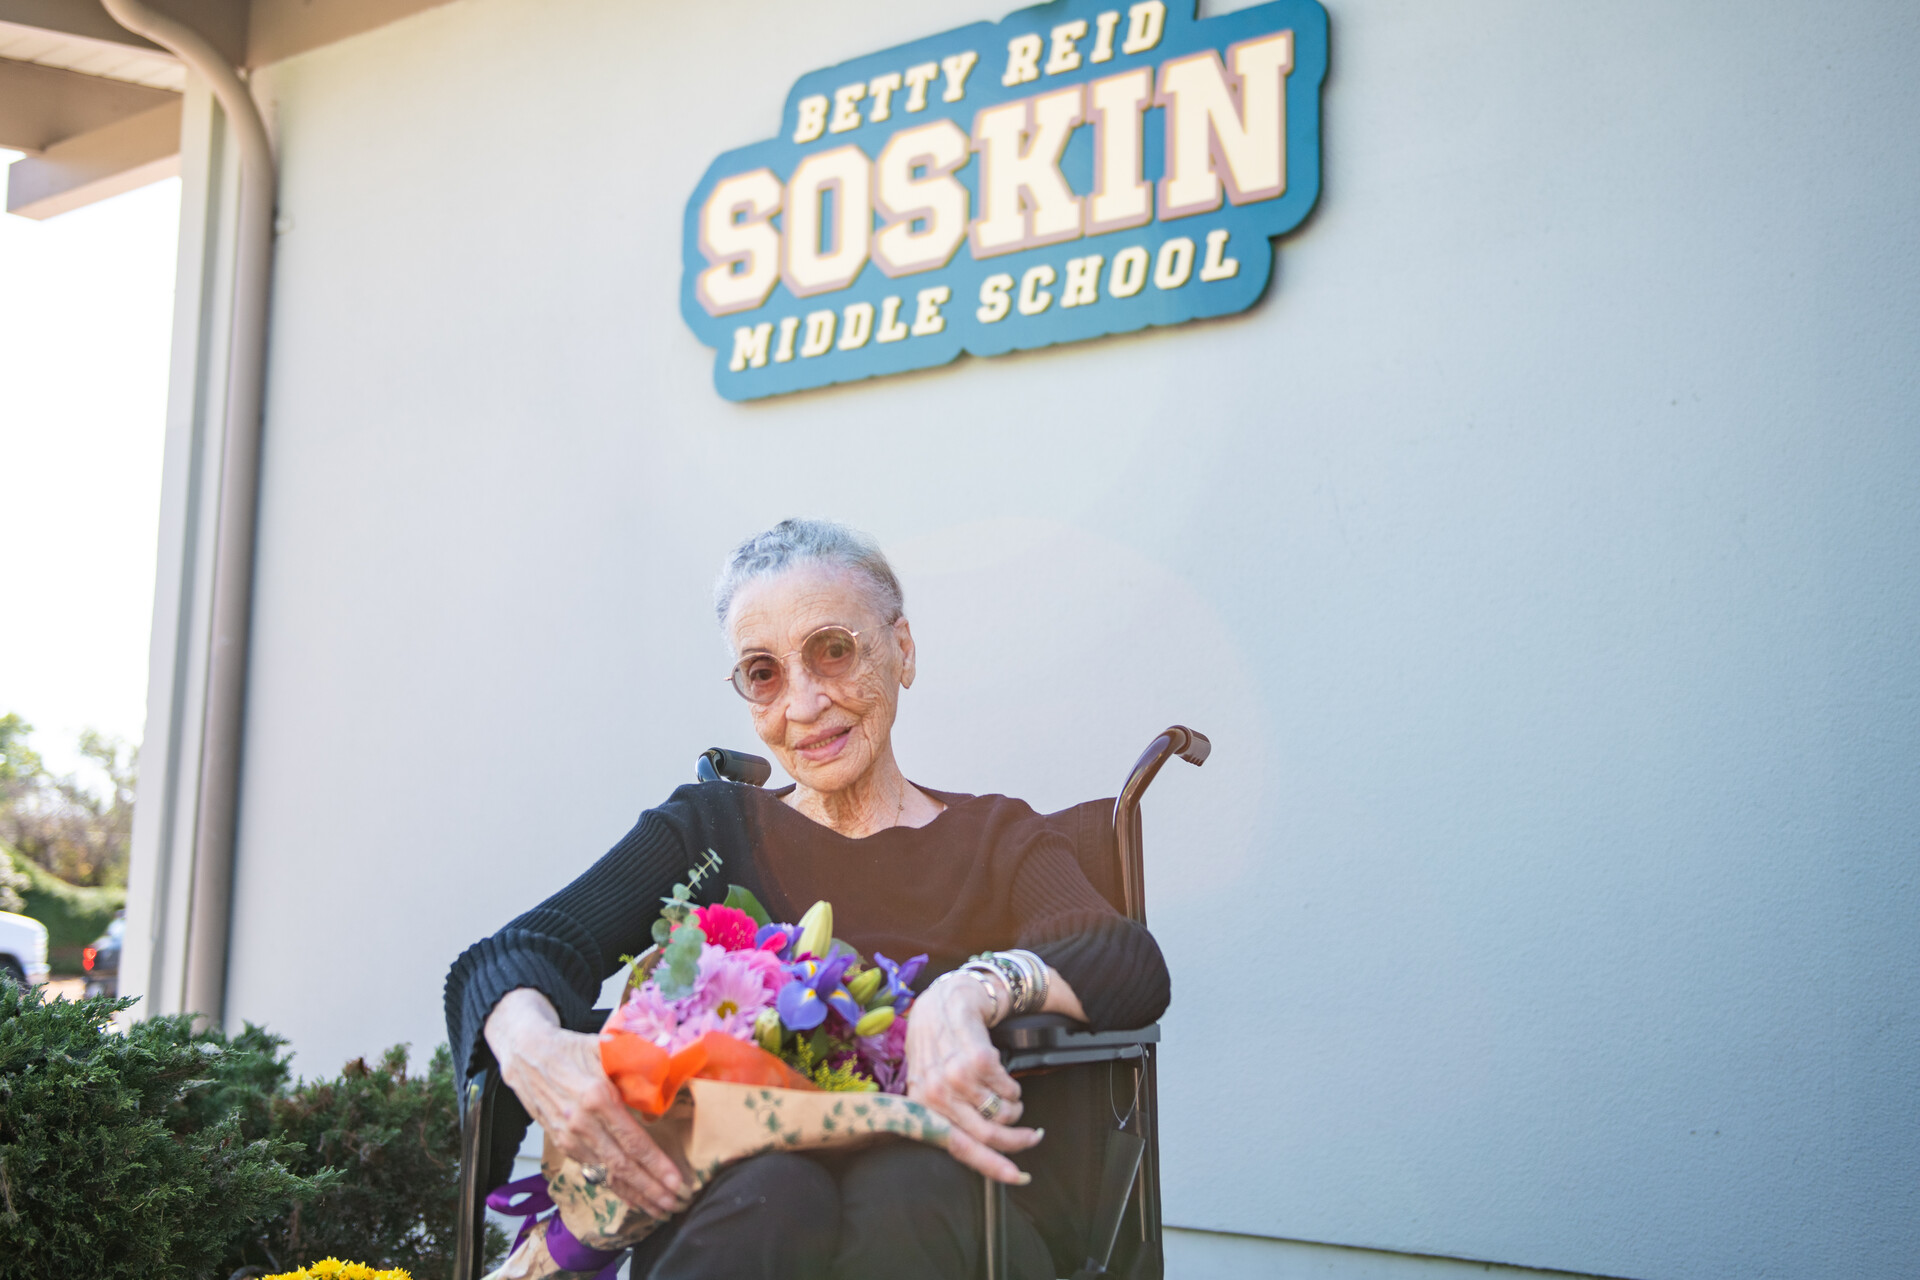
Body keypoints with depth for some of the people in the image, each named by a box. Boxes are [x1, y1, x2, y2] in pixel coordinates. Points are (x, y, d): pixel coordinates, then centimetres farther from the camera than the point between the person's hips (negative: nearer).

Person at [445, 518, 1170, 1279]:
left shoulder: (993, 838, 14)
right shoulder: (709, 830, 16)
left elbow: (1133, 967, -6)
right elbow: (510, 958, 2)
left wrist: (976, 991, -27)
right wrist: (534, 1049, -23)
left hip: (941, 1205, 0)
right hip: (727, 1207, 0)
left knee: (907, 1188, -35)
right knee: (772, 1196, -35)